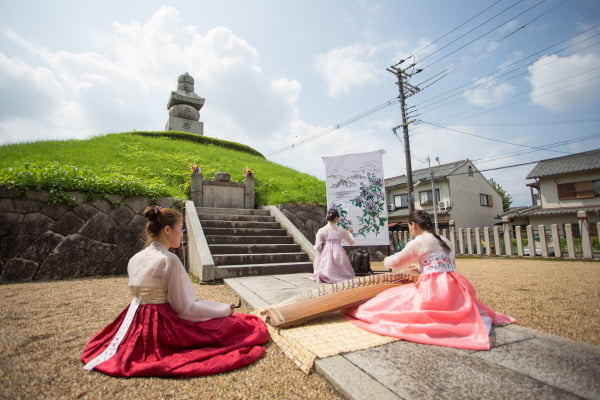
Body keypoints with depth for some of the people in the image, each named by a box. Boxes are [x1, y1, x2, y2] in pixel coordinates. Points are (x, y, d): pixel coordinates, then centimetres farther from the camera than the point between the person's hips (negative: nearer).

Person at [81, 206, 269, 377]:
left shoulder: (135, 259, 4)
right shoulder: (169, 260, -22)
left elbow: (147, 297, 12)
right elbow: (184, 308, -18)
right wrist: (225, 309, -6)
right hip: (165, 326, -9)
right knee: (233, 324, 6)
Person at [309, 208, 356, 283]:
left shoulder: (321, 231, 0)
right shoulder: (341, 230, 5)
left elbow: (318, 247, -3)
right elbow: (352, 242, 18)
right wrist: (349, 233, 35)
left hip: (326, 255, -1)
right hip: (339, 254, 1)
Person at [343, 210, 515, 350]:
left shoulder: (417, 242, -5)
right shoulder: (444, 240, 17)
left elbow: (396, 263, 6)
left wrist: (387, 261, 29)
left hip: (433, 289, -7)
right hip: (453, 288, 7)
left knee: (394, 300, 3)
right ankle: (479, 318, 3)